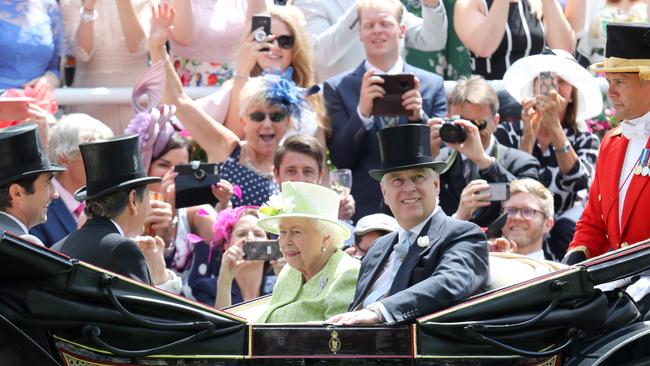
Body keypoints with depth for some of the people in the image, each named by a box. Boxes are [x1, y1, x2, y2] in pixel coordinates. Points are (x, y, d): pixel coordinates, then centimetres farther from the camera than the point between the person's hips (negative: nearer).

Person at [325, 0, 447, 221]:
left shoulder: (432, 84, 7)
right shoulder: (337, 88, 3)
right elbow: (340, 159, -3)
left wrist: (418, 117, -13)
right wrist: (362, 112, -19)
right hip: (363, 211, -1)